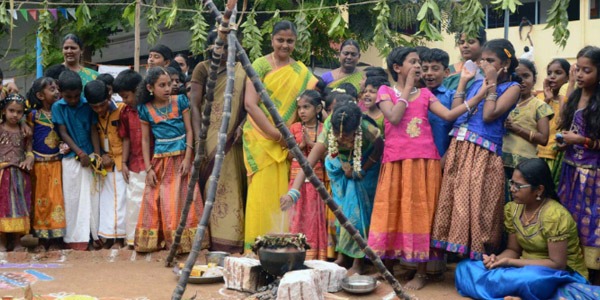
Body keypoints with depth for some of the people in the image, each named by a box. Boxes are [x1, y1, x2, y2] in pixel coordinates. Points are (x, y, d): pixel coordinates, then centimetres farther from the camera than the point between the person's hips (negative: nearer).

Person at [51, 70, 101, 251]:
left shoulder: (87, 105, -1)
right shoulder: (58, 107, -3)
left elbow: (93, 130, 0)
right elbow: (63, 133, -5)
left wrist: (97, 154, -7)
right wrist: (80, 153, -13)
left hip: (89, 156, 1)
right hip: (71, 158, -1)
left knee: (92, 195, 5)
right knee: (73, 198, 3)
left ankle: (95, 234, 13)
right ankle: (75, 237, 10)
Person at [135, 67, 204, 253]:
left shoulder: (180, 101, -1)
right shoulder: (145, 110, 1)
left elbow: (189, 130, -1)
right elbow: (145, 140, 4)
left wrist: (187, 158, -9)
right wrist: (148, 168, -1)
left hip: (180, 157, -1)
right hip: (160, 160, 1)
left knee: (180, 200, 0)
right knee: (155, 201, 2)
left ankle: (182, 242, 7)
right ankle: (153, 241, 13)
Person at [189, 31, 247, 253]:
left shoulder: (241, 71, 11)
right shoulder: (202, 68, 5)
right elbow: (194, 104, -1)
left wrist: (242, 126, -9)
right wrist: (197, 137, -12)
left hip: (231, 140, 2)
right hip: (209, 136, -2)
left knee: (232, 186, 0)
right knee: (210, 185, -4)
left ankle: (232, 239, 4)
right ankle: (210, 239, 1)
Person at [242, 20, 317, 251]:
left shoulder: (301, 71, 11)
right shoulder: (261, 64, -2)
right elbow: (250, 104, -10)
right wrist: (274, 133, -16)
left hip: (287, 142, 4)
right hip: (261, 138, -3)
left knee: (282, 192, 3)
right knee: (263, 191, -6)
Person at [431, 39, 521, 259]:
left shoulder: (511, 87, 2)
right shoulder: (477, 84, 18)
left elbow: (489, 115, -12)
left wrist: (492, 83, -4)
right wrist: (462, 81, 12)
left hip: (483, 155, -6)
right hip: (458, 149, 6)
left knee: (479, 206, -5)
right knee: (457, 204, 6)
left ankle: (481, 258, 3)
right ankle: (461, 253, 13)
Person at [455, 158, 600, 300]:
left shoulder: (555, 216, -21)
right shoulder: (512, 209, 0)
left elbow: (557, 264, -21)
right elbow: (513, 250, 8)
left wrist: (510, 262, -22)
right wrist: (497, 259, -16)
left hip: (562, 275, -8)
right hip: (527, 269, 8)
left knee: (531, 277, -44)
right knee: (465, 267, -10)